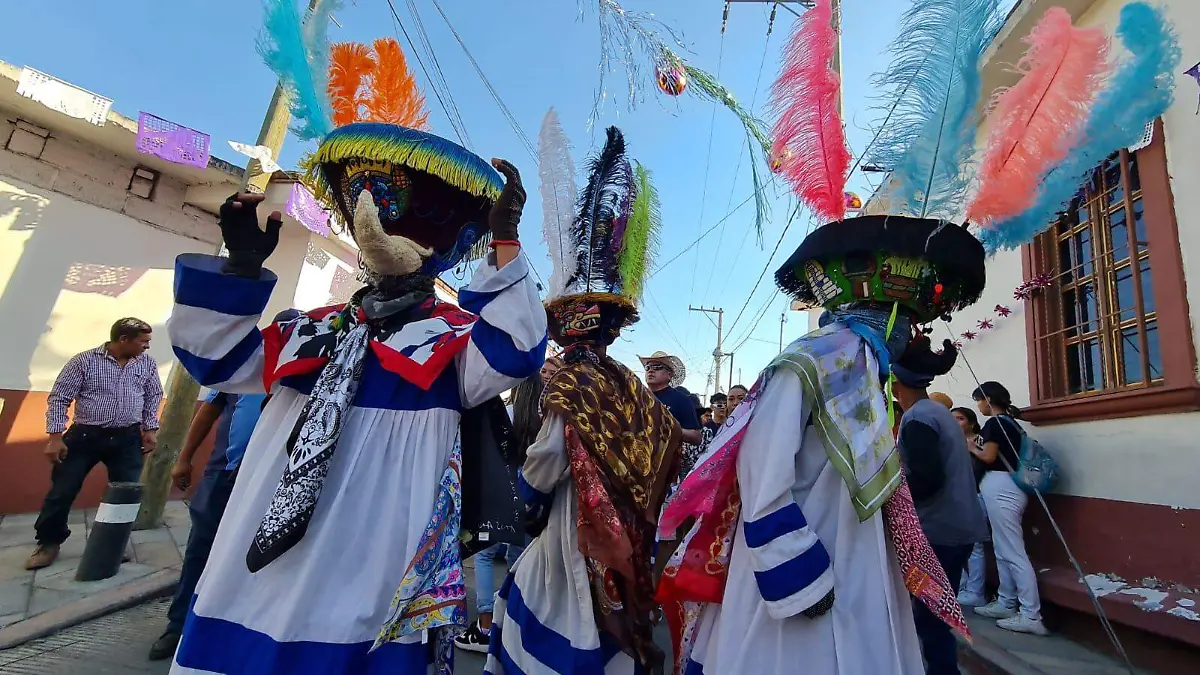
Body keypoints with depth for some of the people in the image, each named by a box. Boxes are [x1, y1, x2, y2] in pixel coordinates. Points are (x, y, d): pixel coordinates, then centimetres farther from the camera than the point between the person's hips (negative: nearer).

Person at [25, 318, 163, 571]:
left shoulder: (147, 363, 2)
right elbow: (59, 397, -5)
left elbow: (153, 397, 12)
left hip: (127, 438, 2)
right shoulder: (84, 360, -8)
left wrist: (150, 429, 6)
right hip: (85, 435, -2)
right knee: (62, 491, 5)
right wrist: (55, 436, -9)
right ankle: (49, 542, 27)